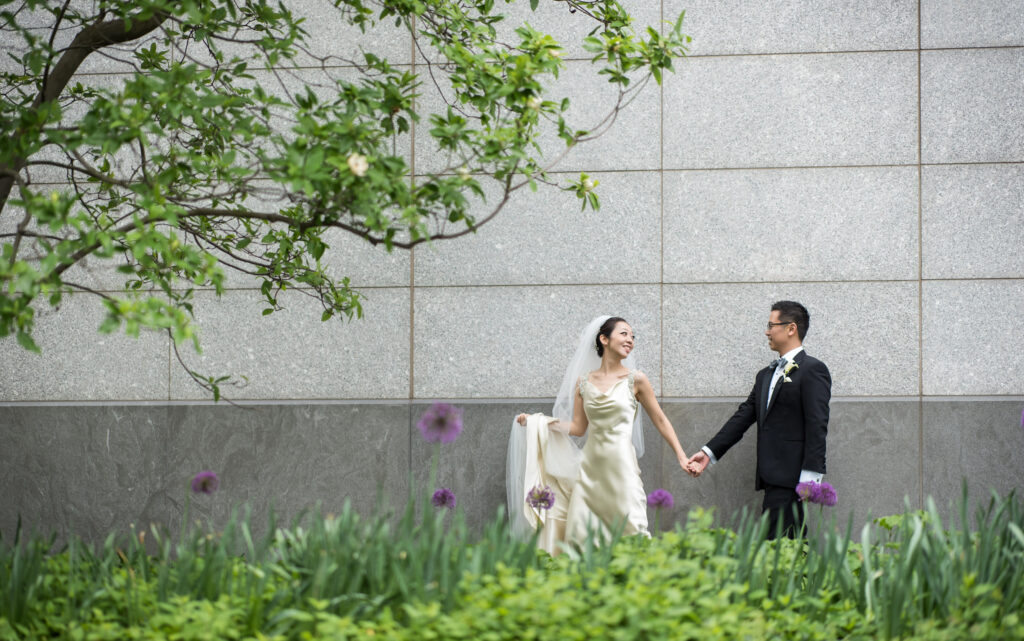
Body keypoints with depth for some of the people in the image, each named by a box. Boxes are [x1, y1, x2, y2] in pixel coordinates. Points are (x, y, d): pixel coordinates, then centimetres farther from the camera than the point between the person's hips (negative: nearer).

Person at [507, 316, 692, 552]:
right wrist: (537, 422, 6)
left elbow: (660, 420, 7)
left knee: (632, 532, -9)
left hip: (621, 463, -3)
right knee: (579, 533, 0)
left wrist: (681, 456, 3)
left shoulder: (635, 380, 1)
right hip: (591, 464, 3)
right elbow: (578, 427, 11)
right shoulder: (584, 381, 8)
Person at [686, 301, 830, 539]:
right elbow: (743, 416, 20)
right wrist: (709, 452, 11)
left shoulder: (813, 370, -4)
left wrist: (810, 477, -18)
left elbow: (817, 425, -12)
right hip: (771, 477, 8)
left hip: (790, 475, -8)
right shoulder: (766, 375, 22)